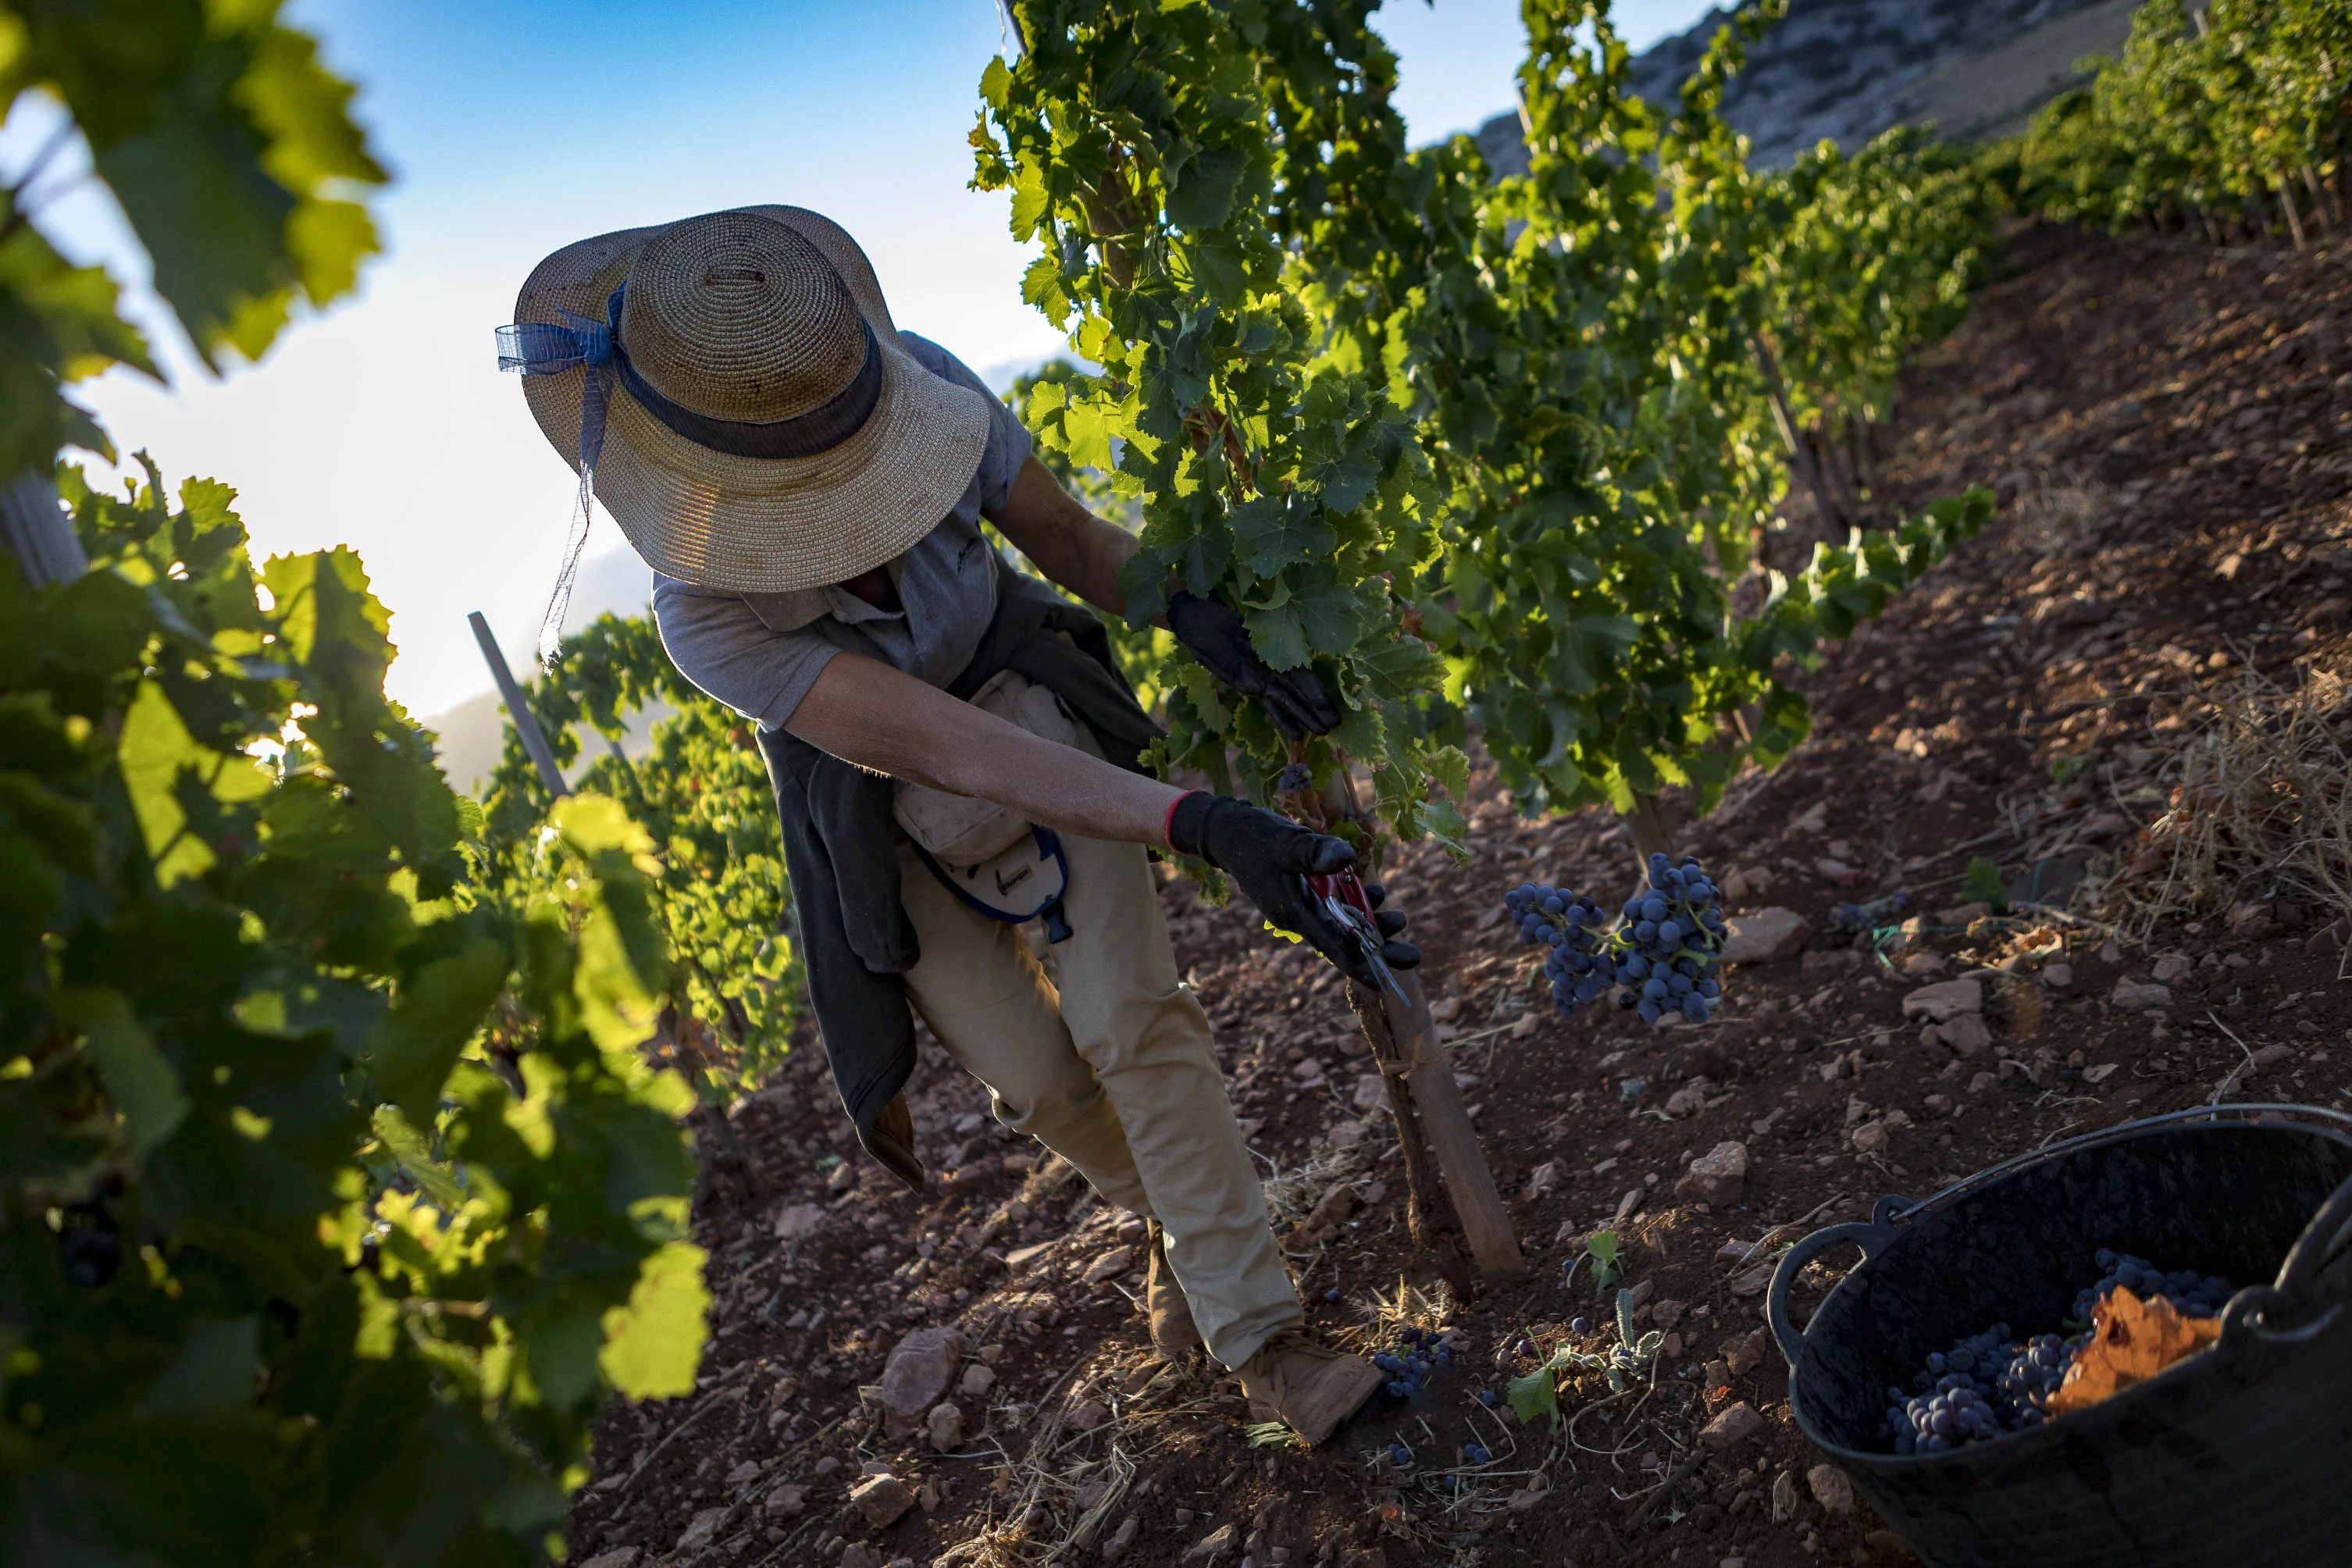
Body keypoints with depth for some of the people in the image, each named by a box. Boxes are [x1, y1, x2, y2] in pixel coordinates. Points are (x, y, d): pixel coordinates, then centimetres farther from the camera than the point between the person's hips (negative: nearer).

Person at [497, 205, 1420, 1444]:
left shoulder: (925, 384, -28)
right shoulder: (708, 618, -36)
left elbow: (1070, 536, -12)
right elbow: (953, 754, -43)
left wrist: (1197, 615, -33)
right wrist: (1201, 827, -53)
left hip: (1034, 701, 2)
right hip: (883, 812, -1)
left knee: (1131, 1020, -10)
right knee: (1035, 1078, 2)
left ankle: (1258, 1338, 2)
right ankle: (1175, 1214, 35)